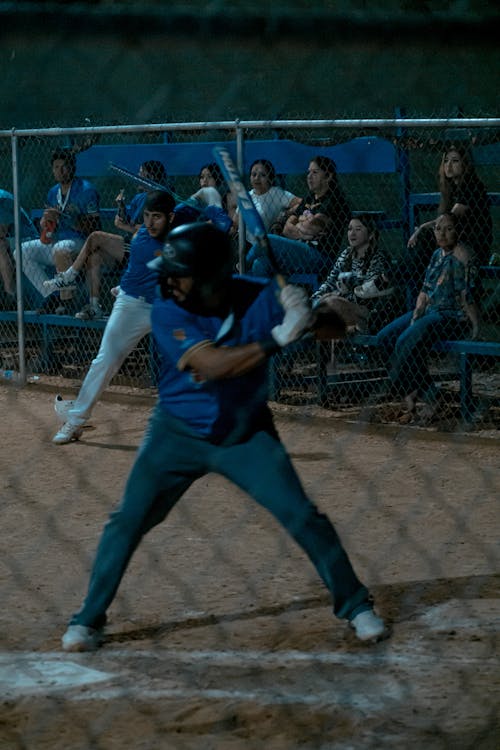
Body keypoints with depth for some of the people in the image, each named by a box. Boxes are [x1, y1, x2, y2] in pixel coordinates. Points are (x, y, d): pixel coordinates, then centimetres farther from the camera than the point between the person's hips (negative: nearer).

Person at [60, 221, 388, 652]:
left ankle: (355, 605, 14)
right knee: (127, 521, -1)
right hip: (178, 434, 0)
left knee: (303, 517, -4)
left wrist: (305, 312, -38)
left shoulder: (258, 297, -16)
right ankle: (89, 619, 14)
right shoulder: (168, 312, -20)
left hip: (247, 434, 0)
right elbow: (211, 365, -34)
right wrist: (278, 337, -41)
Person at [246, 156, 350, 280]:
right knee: (260, 264, -16)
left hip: (320, 257, -8)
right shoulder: (309, 199, 21)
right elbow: (287, 228, 13)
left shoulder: (333, 200, -5)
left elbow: (309, 227, -13)